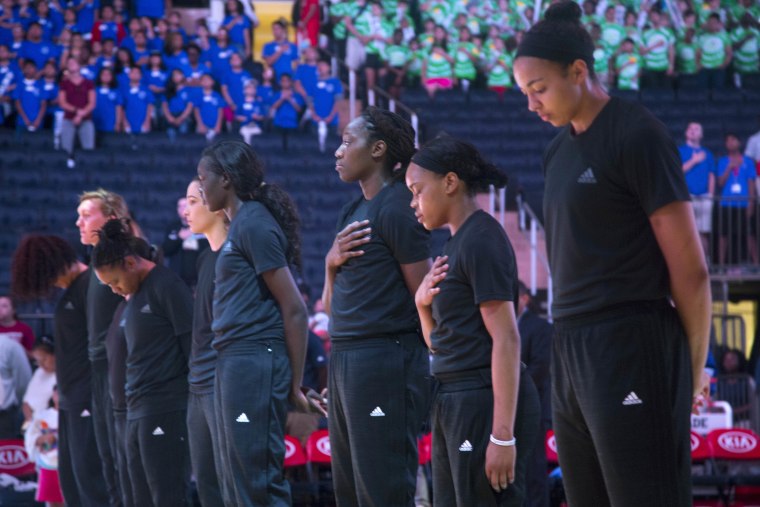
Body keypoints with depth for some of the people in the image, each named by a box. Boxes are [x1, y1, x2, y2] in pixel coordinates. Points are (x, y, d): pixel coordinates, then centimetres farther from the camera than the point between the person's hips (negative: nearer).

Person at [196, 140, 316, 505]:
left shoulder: (254, 224, -10)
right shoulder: (240, 225, 18)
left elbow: (294, 309, -13)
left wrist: (295, 385, -12)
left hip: (254, 363, -10)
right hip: (233, 363, 10)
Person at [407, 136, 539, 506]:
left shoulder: (482, 239, -12)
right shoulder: (457, 243, 16)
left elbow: (506, 338, -18)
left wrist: (503, 434, -23)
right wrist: (422, 302, 1)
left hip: (484, 401, -10)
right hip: (453, 403, 10)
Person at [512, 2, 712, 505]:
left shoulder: (637, 135, -9)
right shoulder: (560, 148, 15)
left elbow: (690, 269, -8)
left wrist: (694, 370, 0)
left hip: (631, 352, -8)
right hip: (572, 351, 8)